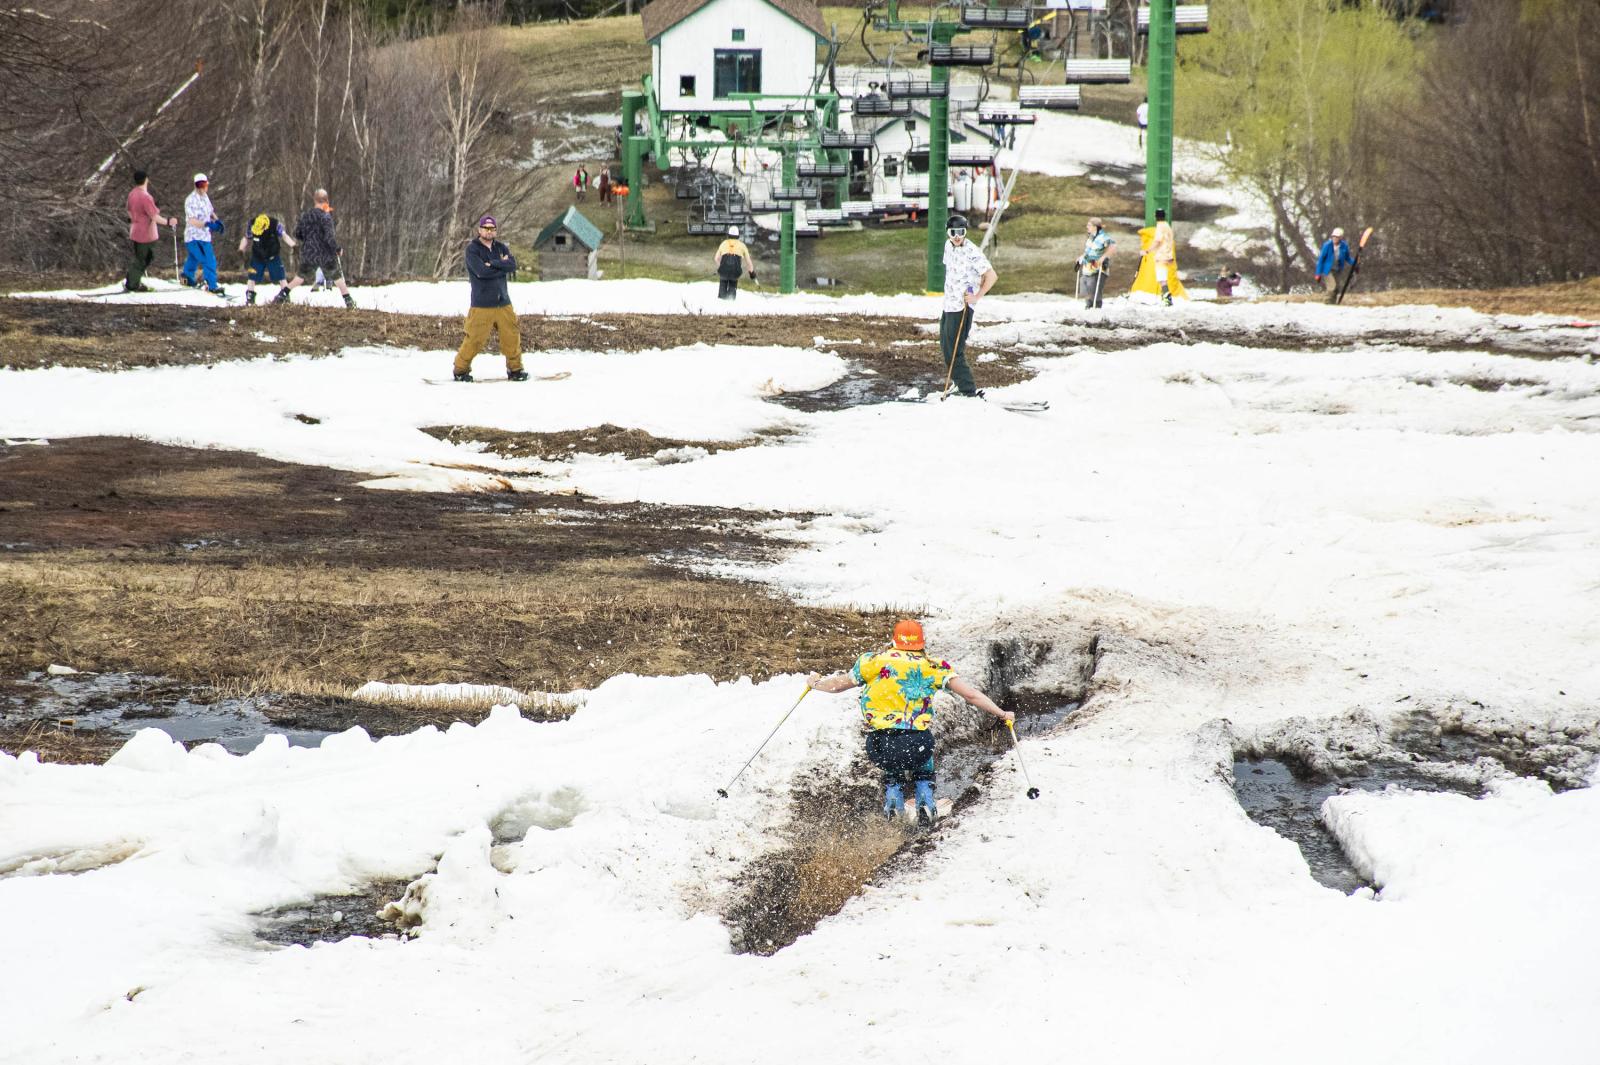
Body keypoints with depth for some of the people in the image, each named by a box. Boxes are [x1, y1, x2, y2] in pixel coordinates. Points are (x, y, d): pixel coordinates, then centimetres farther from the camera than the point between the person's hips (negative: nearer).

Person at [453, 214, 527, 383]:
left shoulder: (501, 248, 11)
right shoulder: (472, 249, -4)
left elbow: (512, 266, -6)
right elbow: (481, 271, -19)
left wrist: (492, 263, -15)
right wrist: (502, 265, -9)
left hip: (503, 303, 5)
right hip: (482, 304, -5)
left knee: (511, 336, 3)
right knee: (474, 339, -6)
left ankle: (515, 369, 16)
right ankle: (461, 369, 8)